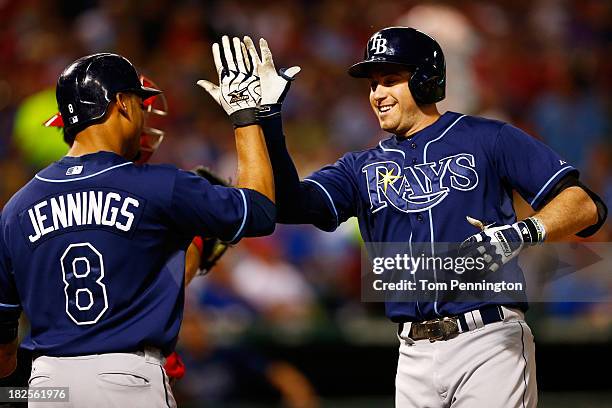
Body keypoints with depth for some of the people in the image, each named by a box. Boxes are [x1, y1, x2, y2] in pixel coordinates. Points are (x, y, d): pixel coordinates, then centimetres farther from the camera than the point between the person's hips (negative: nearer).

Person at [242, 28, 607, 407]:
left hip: (490, 345, -4)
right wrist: (268, 115, -6)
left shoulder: (486, 138, 3)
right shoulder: (363, 167, 17)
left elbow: (587, 205, -4)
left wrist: (522, 232, -22)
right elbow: (291, 204, 1)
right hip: (415, 357, 5)